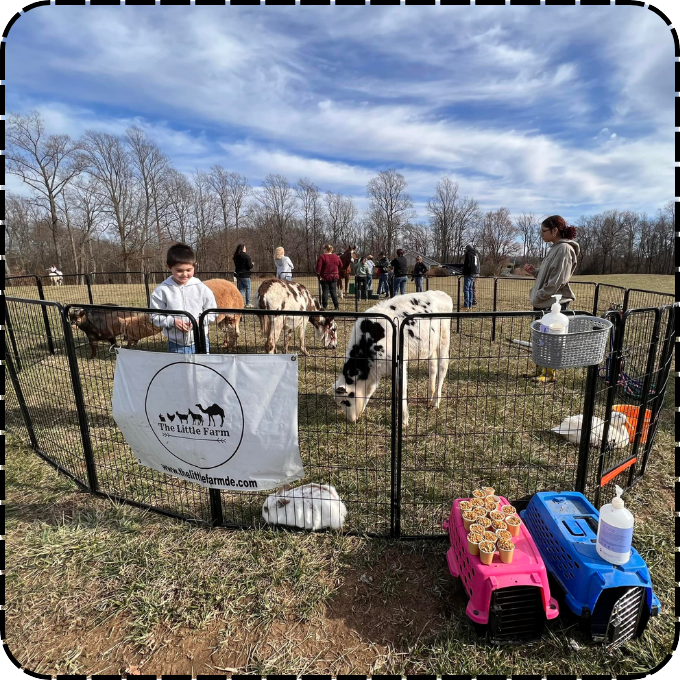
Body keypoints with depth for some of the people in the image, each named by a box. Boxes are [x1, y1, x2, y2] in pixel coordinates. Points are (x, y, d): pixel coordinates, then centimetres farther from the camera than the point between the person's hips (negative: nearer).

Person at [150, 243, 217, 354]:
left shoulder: (201, 288, -5)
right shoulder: (162, 290, -6)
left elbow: (212, 313, 0)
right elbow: (155, 317, -2)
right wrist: (172, 321, -19)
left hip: (200, 342, 0)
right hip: (176, 344, 0)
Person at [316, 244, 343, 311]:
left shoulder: (322, 257, -9)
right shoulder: (336, 257, 5)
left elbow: (318, 267, -17)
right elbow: (341, 265, 13)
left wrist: (318, 275, -14)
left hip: (324, 277, -3)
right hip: (334, 277, 4)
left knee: (325, 291, 2)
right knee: (333, 291, 9)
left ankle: (324, 306, 3)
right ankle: (336, 307, 8)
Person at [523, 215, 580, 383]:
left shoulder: (564, 249, -15)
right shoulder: (555, 248, 14)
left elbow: (558, 280, -21)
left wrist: (539, 296, -17)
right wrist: (534, 271, 7)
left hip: (553, 304, -9)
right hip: (543, 303, 9)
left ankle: (549, 374, 14)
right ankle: (540, 370, 26)